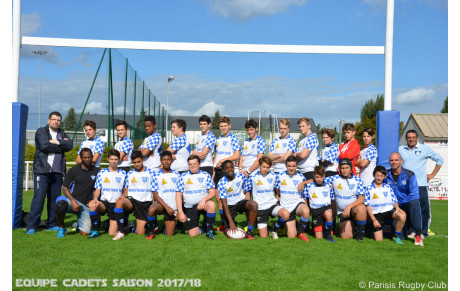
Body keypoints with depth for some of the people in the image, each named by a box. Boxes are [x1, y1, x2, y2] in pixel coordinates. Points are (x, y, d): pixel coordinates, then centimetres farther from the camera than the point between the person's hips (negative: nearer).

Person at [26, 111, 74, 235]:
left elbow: (70, 145, 2)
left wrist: (57, 142, -10)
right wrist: (61, 146, -4)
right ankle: (31, 227, -4)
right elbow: (44, 146, -13)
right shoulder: (41, 131, 6)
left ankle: (53, 224, 13)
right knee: (39, 198, -9)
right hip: (42, 170, -5)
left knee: (55, 199, 6)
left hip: (57, 172, 5)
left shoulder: (62, 133, 20)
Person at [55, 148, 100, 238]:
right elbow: (65, 188, 1)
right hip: (72, 200, -1)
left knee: (85, 234, -8)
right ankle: (61, 228, -8)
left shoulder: (97, 171, 8)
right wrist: (73, 201, -14)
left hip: (86, 204, 1)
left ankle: (80, 223, 31)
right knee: (60, 205, -38)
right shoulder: (74, 170, 3)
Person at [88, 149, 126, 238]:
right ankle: (94, 231, -18)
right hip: (104, 202, 1)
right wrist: (95, 199, -15)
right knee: (92, 205, -37)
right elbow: (97, 189, 5)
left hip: (116, 204, 0)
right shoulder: (101, 173, 9)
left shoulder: (123, 174, 8)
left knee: (112, 234, -11)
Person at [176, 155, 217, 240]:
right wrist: (180, 212, -5)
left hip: (203, 204, -1)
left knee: (211, 205, -37)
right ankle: (202, 230, 24)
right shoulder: (183, 176, 8)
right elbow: (178, 195, 5)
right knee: (192, 234, -12)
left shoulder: (205, 175, 6)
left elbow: (212, 193, 0)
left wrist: (204, 200, -21)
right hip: (189, 208, 1)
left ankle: (209, 230, -15)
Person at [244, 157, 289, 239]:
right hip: (260, 208, -2)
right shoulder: (253, 177, -2)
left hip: (273, 204, 2)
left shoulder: (273, 176, 5)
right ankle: (266, 228, 29)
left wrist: (278, 201, 9)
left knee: (286, 214, -32)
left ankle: (273, 230, -4)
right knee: (263, 236, -9)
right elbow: (246, 191, 8)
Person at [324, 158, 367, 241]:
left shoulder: (357, 180, -2)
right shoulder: (334, 178, 1)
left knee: (361, 208, -38)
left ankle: (360, 234, -15)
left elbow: (362, 198, -13)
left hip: (355, 207, -1)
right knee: (347, 237, -14)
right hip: (342, 211, 1)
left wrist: (349, 206, -26)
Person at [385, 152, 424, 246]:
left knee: (414, 203, -39)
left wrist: (399, 205, -17)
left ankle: (418, 234, -33)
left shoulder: (409, 175, -3)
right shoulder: (386, 176, 4)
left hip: (407, 205, -2)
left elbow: (414, 195, -8)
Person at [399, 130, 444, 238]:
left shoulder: (425, 149, 4)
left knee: (424, 209, -4)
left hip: (421, 185, -2)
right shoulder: (400, 149, 11)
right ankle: (411, 231, 14)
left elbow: (440, 160, 11)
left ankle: (423, 232, 6)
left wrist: (432, 174, 5)